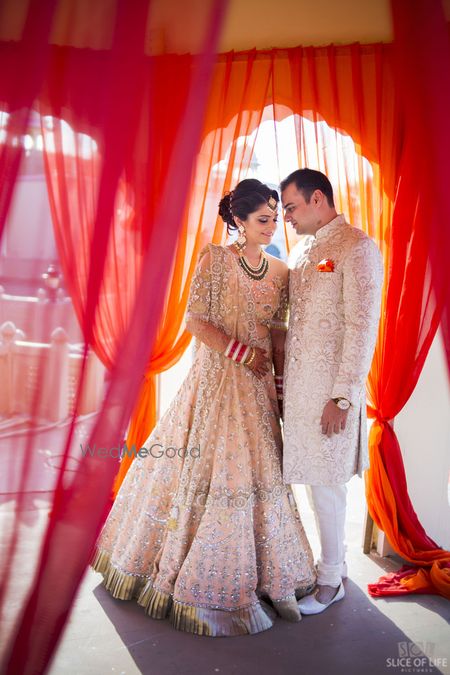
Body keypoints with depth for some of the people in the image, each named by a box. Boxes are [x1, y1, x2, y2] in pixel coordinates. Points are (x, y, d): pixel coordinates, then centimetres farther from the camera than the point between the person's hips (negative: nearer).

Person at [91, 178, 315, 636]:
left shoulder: (280, 271, 8)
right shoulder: (215, 258, -6)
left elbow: (279, 336, 9)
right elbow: (195, 320, -10)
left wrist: (282, 386, 4)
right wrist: (242, 352, -13)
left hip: (258, 387, 5)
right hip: (216, 380, -4)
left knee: (257, 469, 10)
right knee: (205, 467, 2)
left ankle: (258, 570, 29)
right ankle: (200, 576, 22)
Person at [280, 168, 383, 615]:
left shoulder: (357, 248, -10)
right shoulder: (307, 252, 16)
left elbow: (362, 327, -16)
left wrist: (343, 396, -19)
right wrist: (283, 381, 15)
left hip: (330, 391, -7)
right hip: (298, 386, 8)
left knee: (326, 483, 3)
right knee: (315, 480, 15)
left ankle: (331, 580, 22)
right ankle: (331, 559, 33)